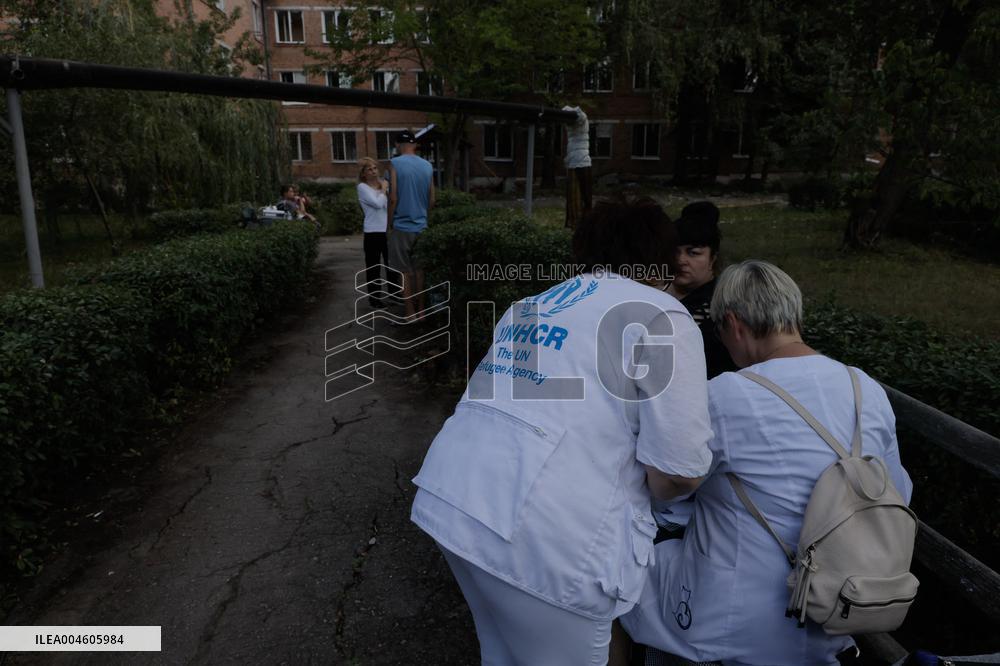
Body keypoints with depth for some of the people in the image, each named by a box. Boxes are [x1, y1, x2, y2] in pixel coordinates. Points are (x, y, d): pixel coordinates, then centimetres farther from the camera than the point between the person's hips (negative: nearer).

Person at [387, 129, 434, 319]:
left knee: (405, 272, 2)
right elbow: (432, 201, 9)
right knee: (419, 269, 13)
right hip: (422, 226, 5)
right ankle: (421, 310, 18)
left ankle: (410, 315, 6)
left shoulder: (395, 163, -8)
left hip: (402, 226, -4)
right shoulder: (427, 166, 6)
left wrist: (390, 223, -1)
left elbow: (393, 198, -12)